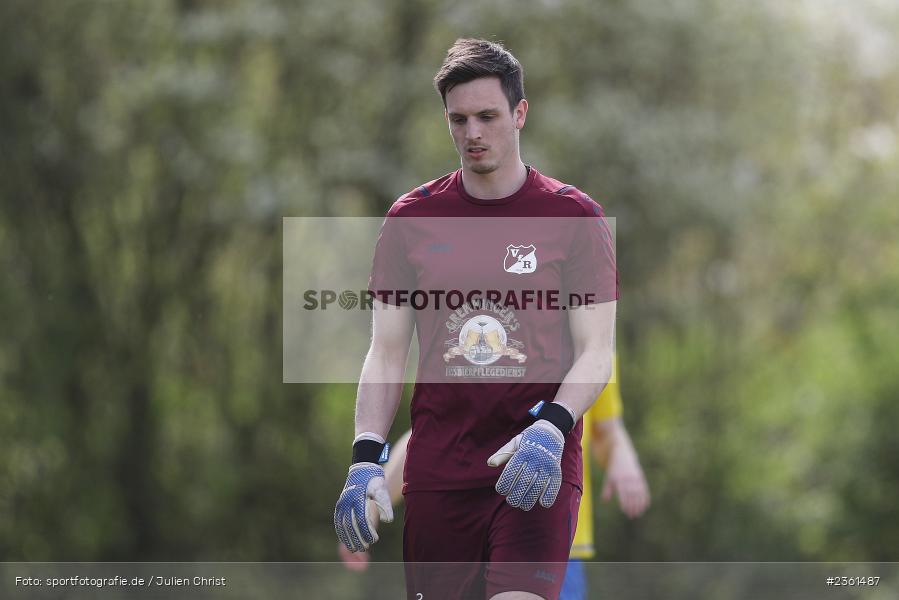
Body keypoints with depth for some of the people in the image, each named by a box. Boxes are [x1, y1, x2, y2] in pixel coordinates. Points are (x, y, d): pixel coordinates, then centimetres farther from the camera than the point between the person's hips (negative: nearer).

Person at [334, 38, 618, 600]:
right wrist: (367, 458, -4)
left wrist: (550, 429, -19)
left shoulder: (575, 217, 1)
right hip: (437, 469, 3)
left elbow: (595, 353, 0)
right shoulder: (411, 218, 8)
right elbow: (386, 354, 9)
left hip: (539, 469, -3)